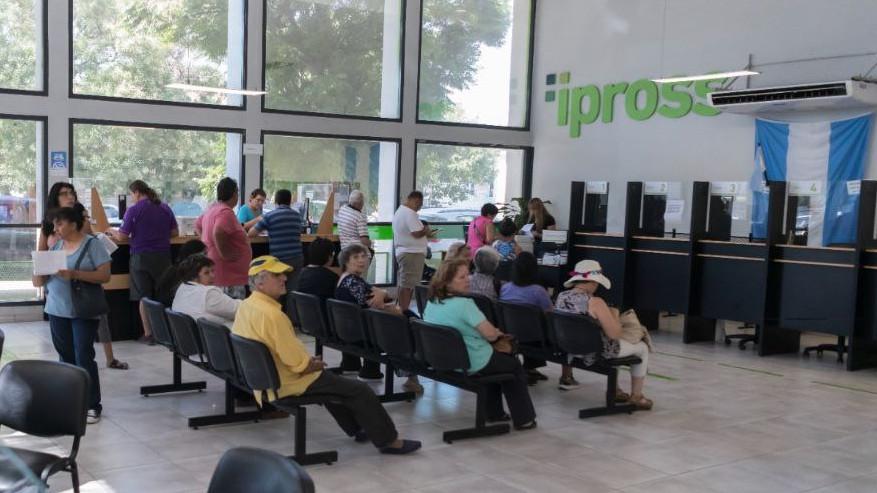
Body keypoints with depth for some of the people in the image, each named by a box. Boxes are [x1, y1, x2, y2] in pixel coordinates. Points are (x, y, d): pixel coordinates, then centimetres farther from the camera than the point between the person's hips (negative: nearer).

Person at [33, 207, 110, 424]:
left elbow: (104, 275, -12)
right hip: (57, 310, 6)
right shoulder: (56, 246, 12)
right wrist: (40, 273, -11)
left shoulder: (92, 244, -5)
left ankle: (92, 405, -2)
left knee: (84, 357, -7)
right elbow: (41, 279, 12)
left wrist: (75, 274, -22)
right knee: (66, 357, 11)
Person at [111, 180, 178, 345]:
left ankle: (148, 333, 5)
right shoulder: (165, 208, 5)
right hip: (163, 256, 3)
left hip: (142, 256, -3)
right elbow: (175, 232, 9)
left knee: (144, 297, 4)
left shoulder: (133, 210, -8)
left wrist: (112, 231, 12)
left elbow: (122, 237, -8)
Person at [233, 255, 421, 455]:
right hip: (289, 384, -10)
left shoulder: (244, 306, 0)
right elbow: (299, 364, -28)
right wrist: (315, 364, -6)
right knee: (360, 391, -1)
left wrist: (308, 359, 10)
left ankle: (357, 428, 40)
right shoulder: (271, 314, -30)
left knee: (332, 380, 32)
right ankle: (388, 441, 11)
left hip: (267, 378, 10)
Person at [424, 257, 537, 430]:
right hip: (473, 365, -8)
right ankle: (523, 419, 24)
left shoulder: (432, 302, 0)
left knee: (500, 358, 32)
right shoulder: (463, 304, -26)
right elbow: (491, 334, -25)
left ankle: (494, 413, 37)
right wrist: (498, 332, -1)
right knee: (514, 365, 18)